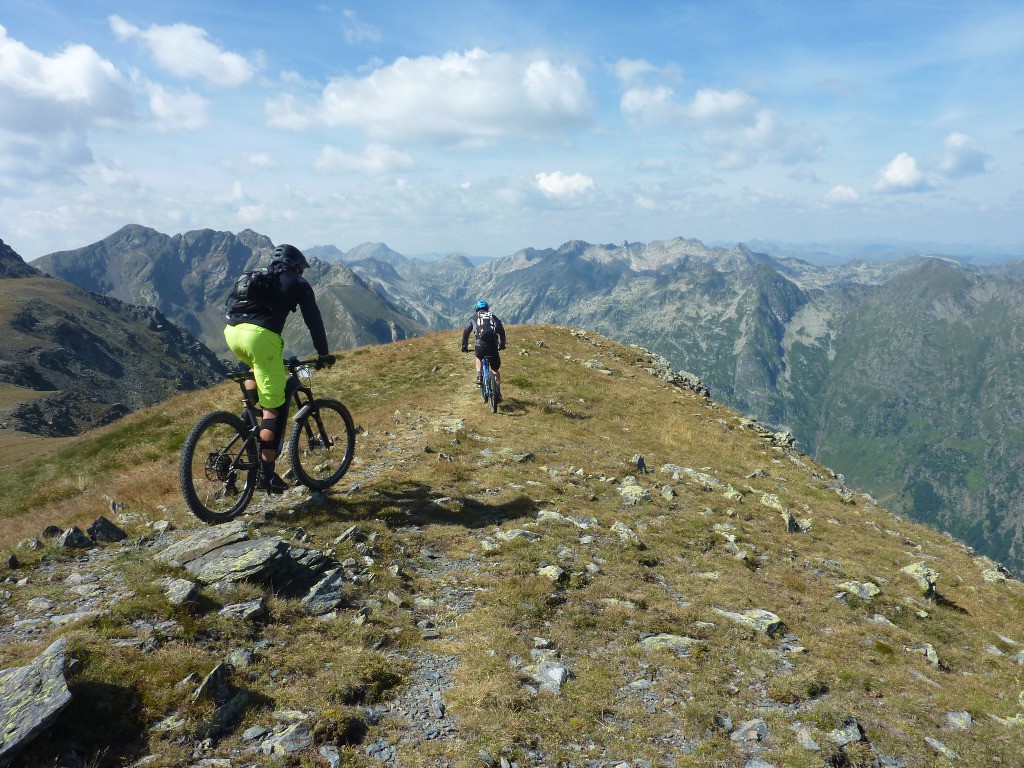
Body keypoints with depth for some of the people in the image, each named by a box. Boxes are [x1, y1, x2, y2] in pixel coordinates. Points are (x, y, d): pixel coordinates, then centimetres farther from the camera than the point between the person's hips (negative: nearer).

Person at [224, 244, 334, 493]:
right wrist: (323, 354, 22)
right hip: (260, 336, -6)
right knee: (275, 406, -1)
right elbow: (313, 321, 12)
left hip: (231, 332, 6)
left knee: (257, 368, 39)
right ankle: (266, 474, -2)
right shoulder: (298, 283, 17)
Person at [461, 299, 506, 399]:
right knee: (495, 370, 19)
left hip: (480, 345, -1)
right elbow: (501, 330, 12)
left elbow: (466, 332, 10)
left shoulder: (474, 318, 15)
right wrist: (502, 344, 23)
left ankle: (479, 377, 16)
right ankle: (498, 392, 14)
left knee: (479, 359, 36)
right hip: (493, 346, 1)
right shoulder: (493, 317, 18)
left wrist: (464, 346, 19)